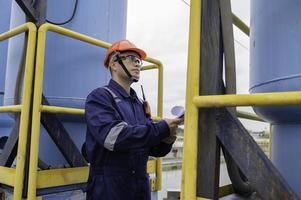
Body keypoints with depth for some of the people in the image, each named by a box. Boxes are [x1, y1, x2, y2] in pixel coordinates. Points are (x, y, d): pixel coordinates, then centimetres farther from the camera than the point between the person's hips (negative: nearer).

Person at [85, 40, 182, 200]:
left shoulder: (140, 104, 10)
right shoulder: (99, 97, -9)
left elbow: (152, 149, 13)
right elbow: (113, 136, -26)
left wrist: (165, 141, -10)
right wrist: (162, 128, -22)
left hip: (141, 184, 7)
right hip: (109, 186, -6)